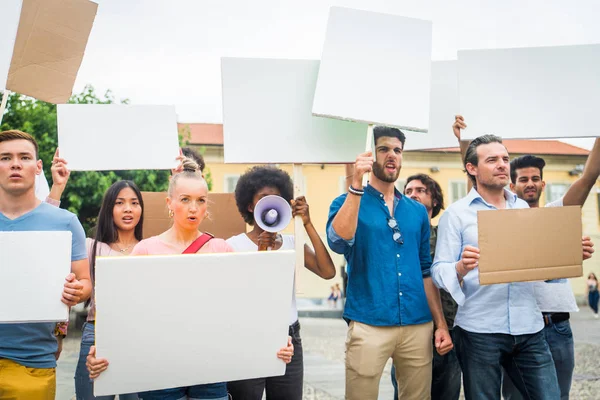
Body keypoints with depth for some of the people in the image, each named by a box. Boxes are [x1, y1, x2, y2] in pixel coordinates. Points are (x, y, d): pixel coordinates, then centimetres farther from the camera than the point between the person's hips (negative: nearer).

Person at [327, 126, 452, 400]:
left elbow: (426, 271, 16)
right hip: (369, 324, -4)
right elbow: (339, 242, -20)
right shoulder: (349, 202, 2)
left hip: (418, 325, 4)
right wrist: (356, 184, -24)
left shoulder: (417, 211, 13)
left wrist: (441, 324, 10)